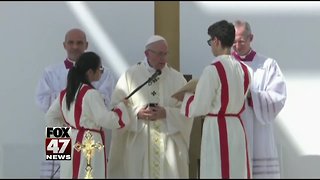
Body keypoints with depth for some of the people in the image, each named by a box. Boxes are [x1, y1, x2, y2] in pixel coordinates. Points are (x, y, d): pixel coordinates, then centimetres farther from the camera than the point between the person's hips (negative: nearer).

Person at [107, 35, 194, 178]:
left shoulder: (177, 78, 6)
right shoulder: (130, 76, 3)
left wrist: (166, 113, -15)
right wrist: (137, 113, -16)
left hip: (168, 146, 1)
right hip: (138, 145, -1)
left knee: (169, 173, 0)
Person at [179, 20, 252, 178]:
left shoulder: (212, 70, -15)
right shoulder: (244, 70, 4)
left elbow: (199, 107, -13)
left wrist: (185, 97, 7)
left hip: (216, 130, -6)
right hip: (237, 129, 6)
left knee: (217, 173, 1)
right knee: (238, 173, 11)